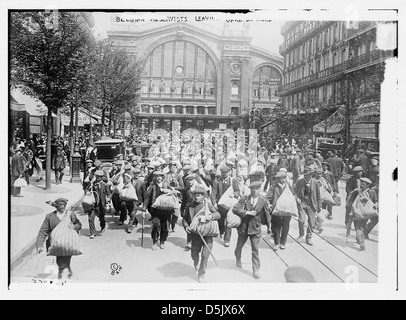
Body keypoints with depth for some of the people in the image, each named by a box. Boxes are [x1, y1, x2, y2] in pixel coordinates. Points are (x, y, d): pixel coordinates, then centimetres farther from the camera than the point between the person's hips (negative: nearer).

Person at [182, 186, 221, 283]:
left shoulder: (207, 204, -1)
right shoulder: (189, 206, -1)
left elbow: (218, 215, -6)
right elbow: (184, 219, 8)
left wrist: (211, 216, -27)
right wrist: (186, 226, -12)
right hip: (196, 234, 1)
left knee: (205, 255, -6)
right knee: (194, 254, 12)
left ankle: (201, 274, 17)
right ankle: (196, 263, 50)